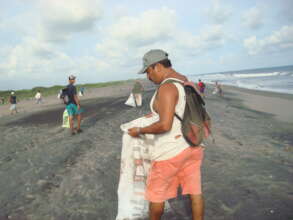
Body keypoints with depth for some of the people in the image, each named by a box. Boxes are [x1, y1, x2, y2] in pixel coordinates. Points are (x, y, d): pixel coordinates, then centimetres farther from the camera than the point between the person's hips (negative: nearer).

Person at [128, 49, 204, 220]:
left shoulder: (166, 88, -22)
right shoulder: (187, 83, 7)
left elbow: (165, 125, -28)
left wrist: (139, 131, -13)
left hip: (171, 150, -8)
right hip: (193, 146, 8)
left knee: (156, 192, 15)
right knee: (195, 191, 17)